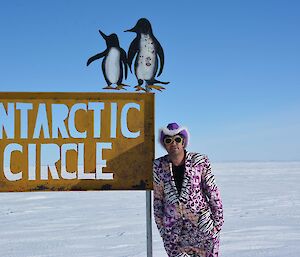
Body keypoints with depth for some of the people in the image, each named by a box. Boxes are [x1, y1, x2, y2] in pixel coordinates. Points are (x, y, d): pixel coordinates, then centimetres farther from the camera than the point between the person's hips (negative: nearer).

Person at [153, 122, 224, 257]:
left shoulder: (200, 161, -7)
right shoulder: (158, 166, -1)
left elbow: (213, 192, -1)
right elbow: (158, 198, 8)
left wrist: (218, 220, 0)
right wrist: (161, 225, 10)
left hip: (202, 224, -2)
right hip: (172, 229, 2)